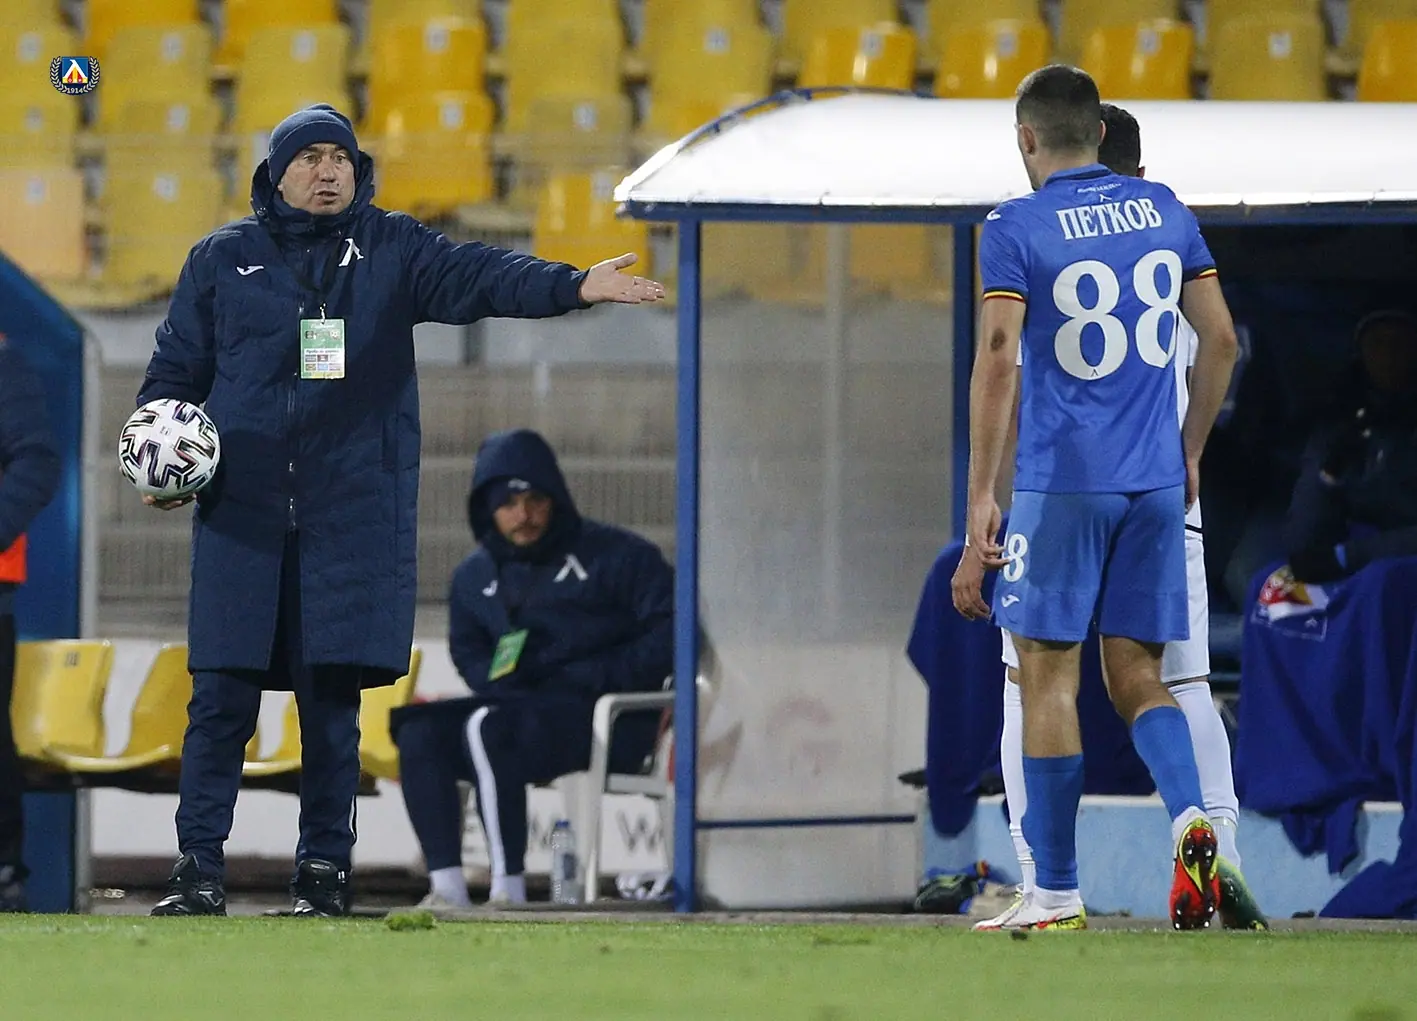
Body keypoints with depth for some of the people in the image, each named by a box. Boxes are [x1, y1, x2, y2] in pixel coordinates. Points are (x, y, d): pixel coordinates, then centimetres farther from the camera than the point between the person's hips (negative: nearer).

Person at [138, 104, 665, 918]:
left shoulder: (394, 250, 8)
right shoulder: (223, 259, 10)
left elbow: (475, 274, -8)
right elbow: (176, 367, 15)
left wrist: (571, 285, -25)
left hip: (354, 509, 0)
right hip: (242, 513, 0)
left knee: (334, 698, 0)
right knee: (222, 695, -4)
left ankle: (326, 869, 7)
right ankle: (199, 868, 0)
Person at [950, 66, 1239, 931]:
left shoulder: (1016, 229, -5)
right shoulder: (1165, 211, 9)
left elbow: (999, 359, -13)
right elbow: (1221, 340, 11)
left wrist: (981, 497, -12)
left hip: (1061, 482, -4)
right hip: (1156, 484, 4)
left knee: (1049, 680, 3)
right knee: (1137, 676, 11)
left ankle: (1057, 897, 4)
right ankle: (1190, 814, -17)